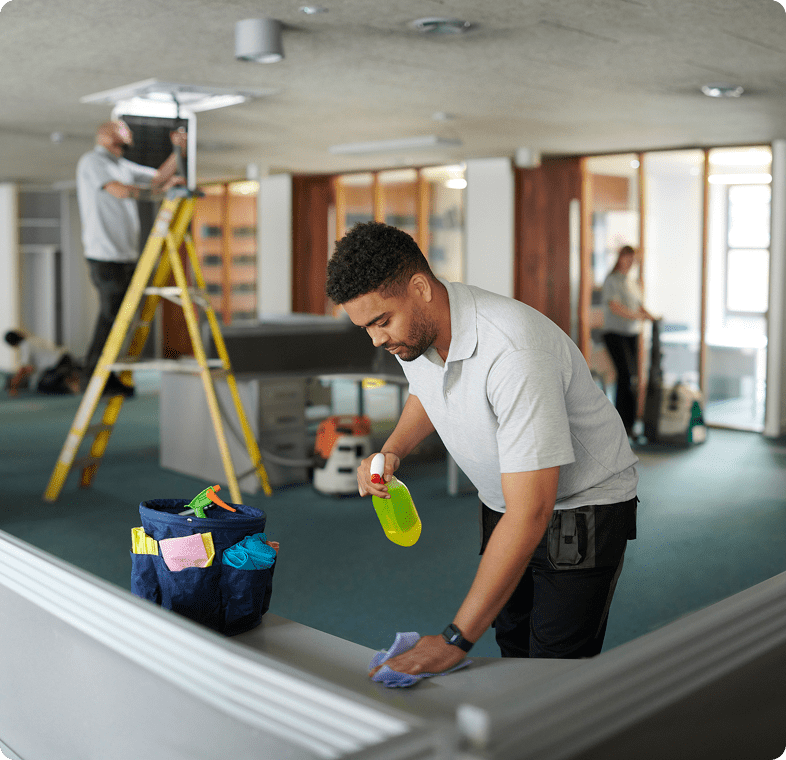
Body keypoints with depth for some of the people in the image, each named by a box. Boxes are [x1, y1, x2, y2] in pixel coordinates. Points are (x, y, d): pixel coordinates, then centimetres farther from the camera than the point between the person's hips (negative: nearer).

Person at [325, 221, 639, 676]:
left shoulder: (515, 351, -36)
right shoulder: (412, 328, -10)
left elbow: (530, 515, -36)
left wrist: (457, 639, -34)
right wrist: (392, 451, -5)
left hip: (582, 508, -7)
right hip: (505, 503, 7)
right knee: (513, 651, 11)